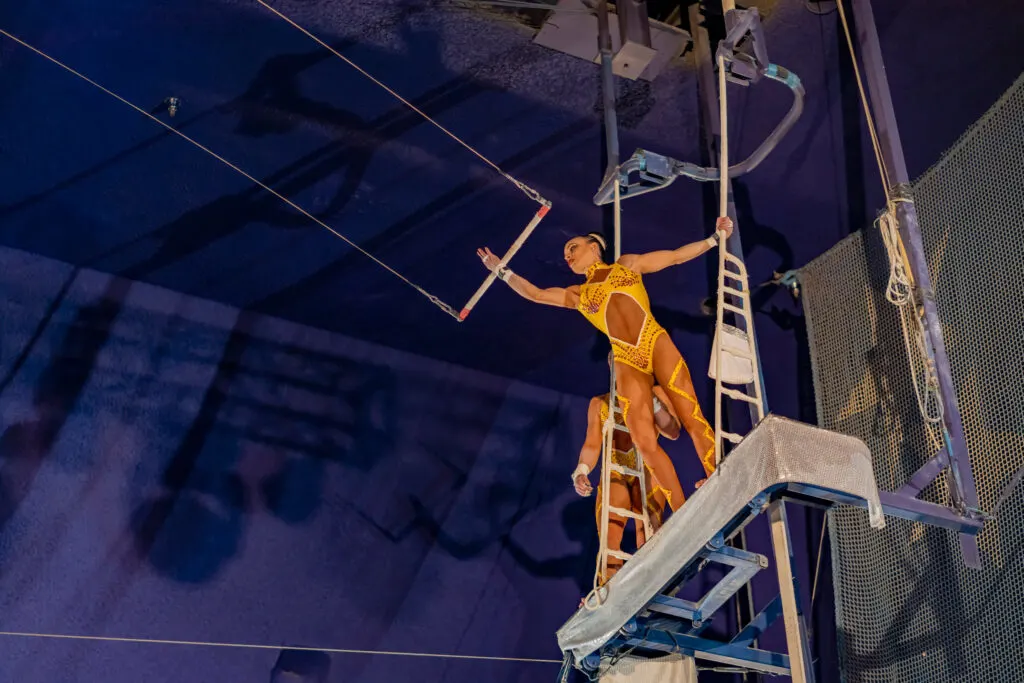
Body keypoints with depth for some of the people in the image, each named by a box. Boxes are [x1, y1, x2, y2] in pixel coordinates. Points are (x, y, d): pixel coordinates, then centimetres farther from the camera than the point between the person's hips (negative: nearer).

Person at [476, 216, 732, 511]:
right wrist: (501, 270, 23)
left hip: (657, 344, -1)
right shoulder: (577, 295, 24)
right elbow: (535, 294, 22)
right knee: (644, 442, -13)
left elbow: (677, 255, 21)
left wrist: (715, 238, 16)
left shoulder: (628, 264, 20)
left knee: (691, 417, -14)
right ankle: (682, 514, -13)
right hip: (626, 364, 1)